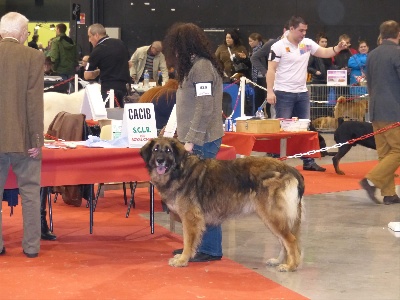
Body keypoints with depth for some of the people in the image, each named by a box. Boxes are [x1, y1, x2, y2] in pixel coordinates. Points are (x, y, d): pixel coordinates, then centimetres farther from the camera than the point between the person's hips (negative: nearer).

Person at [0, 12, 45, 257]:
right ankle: (31, 246, 12)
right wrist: (37, 140, -7)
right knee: (30, 191, 8)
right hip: (22, 136, -2)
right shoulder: (33, 57, -8)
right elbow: (35, 102, -11)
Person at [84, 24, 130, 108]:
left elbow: (87, 76, -5)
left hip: (109, 87, -8)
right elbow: (129, 64, 21)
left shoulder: (98, 50, -10)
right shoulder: (120, 43, 10)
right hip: (123, 86, 8)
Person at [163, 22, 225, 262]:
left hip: (202, 142, -10)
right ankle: (197, 244, 19)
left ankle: (211, 249, 0)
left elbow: (205, 108, -20)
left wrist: (191, 140, -19)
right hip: (195, 141, 10)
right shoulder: (194, 65, 16)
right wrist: (184, 137, 15)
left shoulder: (202, 67, -14)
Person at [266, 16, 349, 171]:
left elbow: (324, 53, 9)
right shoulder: (279, 46, -11)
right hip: (284, 93, -6)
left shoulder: (308, 43, 5)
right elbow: (271, 70, -12)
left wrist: (337, 49, -12)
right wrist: (270, 91, -18)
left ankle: (309, 162, 17)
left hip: (302, 93, 6)